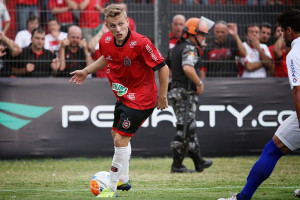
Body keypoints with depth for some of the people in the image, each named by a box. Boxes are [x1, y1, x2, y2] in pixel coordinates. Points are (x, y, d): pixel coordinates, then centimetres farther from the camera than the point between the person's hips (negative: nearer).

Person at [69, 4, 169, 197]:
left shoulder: (140, 43, -29)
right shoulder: (106, 41, -8)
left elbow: (163, 68, -21)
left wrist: (162, 96, -14)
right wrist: (86, 71, 10)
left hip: (141, 99, -8)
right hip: (123, 96, 8)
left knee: (120, 140, -11)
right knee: (117, 134, 23)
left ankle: (112, 189, 0)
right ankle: (123, 180, 42)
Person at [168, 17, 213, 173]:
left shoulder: (177, 47, 17)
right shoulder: (190, 48, -13)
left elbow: (169, 70, 25)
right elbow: (187, 68, -30)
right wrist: (199, 83, -20)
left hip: (175, 90, 10)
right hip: (186, 94, -10)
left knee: (189, 128, 15)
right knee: (184, 129, -7)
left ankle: (198, 162, 23)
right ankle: (177, 165, -6)